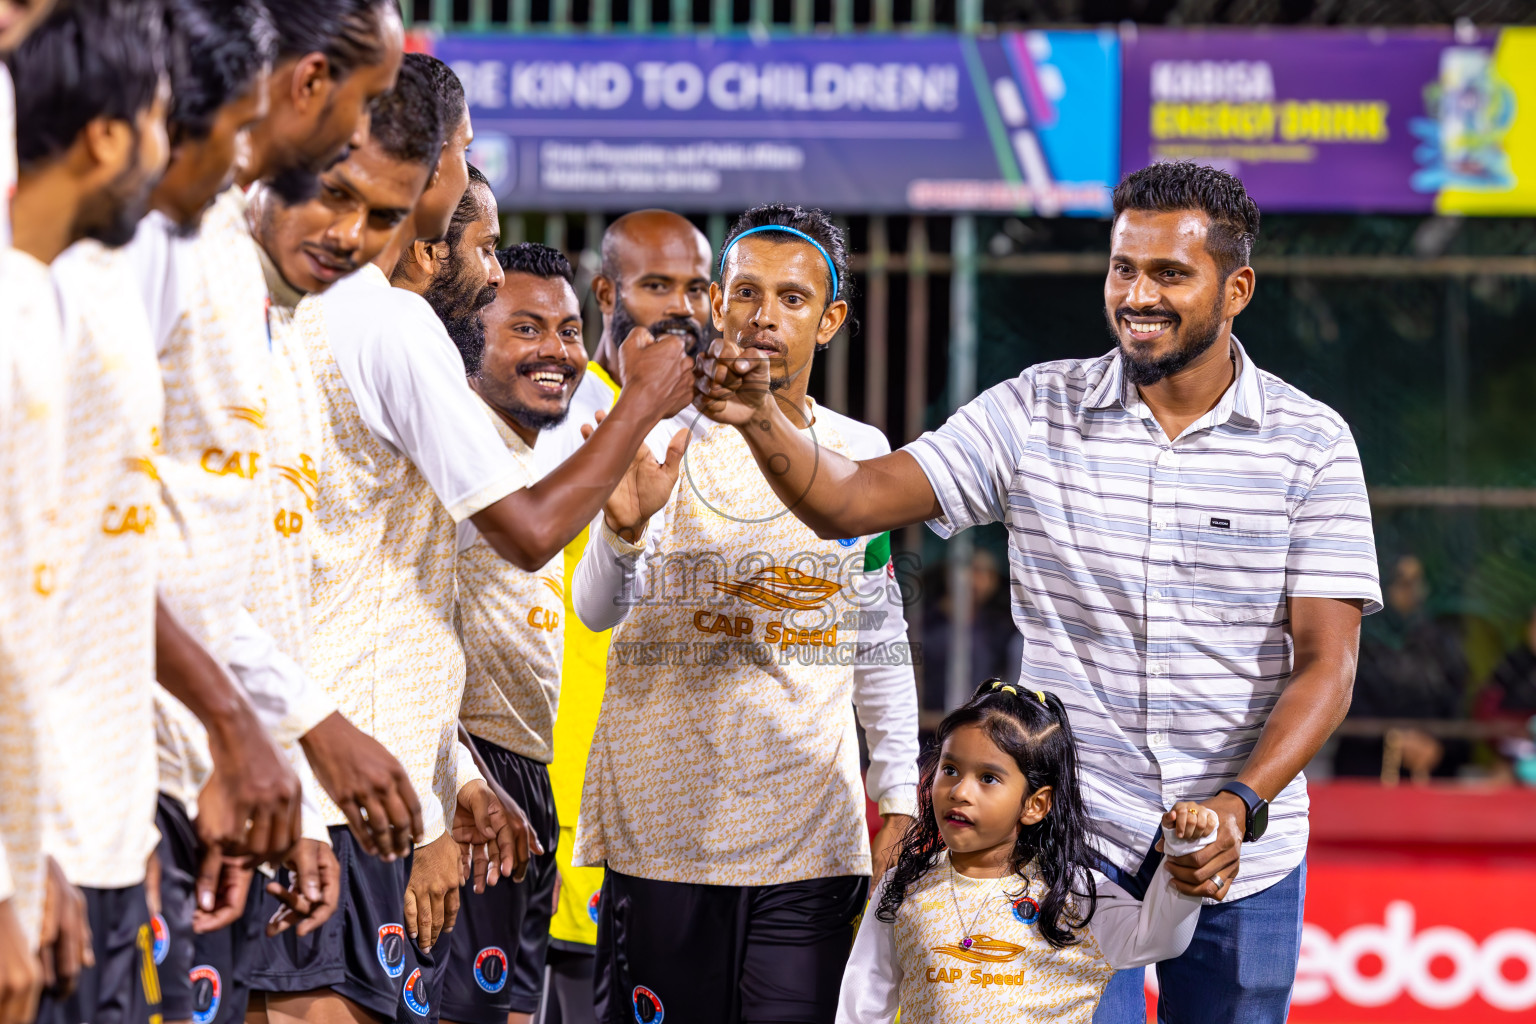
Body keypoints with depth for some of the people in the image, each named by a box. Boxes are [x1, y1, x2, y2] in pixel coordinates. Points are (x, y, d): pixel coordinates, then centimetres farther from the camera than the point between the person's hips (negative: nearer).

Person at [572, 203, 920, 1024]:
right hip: (664, 826, -2)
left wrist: (898, 797, 13)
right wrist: (626, 527, -33)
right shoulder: (660, 440, 0)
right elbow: (601, 610, -12)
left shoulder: (862, 455, 10)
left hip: (811, 836, 2)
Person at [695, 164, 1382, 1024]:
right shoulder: (1036, 414, -1)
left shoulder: (1310, 443, -5)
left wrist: (1242, 806, -25)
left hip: (1241, 853, 0)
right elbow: (849, 501, -6)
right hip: (1072, 836, 0)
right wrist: (760, 418, -26)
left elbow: (1327, 661, -10)